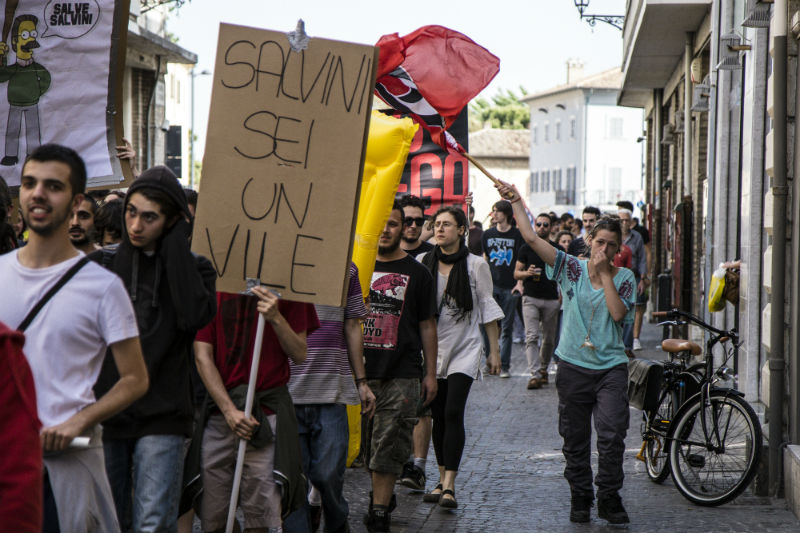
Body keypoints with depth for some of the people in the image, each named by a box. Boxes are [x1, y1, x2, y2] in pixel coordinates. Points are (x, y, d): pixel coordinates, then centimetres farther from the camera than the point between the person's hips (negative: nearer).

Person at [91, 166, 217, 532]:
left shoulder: (192, 267, 4)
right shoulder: (102, 263, 8)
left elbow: (196, 315, -18)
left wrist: (177, 245, -12)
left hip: (161, 418, -2)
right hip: (104, 413, 2)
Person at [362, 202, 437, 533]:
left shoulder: (416, 273, 5)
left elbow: (427, 326, 7)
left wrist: (431, 374, 4)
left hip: (401, 373, -3)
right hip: (362, 370, 3)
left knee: (388, 446, -8)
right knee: (368, 442, 8)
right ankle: (383, 496, 25)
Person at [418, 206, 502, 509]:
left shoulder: (476, 265, -3)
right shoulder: (424, 263, 2)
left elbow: (487, 308, 3)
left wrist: (494, 350, 3)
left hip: (464, 347, -3)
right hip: (433, 346, 3)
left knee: (453, 413, -14)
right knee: (438, 415, 6)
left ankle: (449, 486, -16)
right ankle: (442, 480, 18)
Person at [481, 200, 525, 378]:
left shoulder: (517, 235, -1)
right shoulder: (488, 234, 9)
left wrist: (520, 282, -10)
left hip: (510, 288, -2)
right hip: (491, 286, 2)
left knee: (507, 328, 1)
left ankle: (504, 366, 7)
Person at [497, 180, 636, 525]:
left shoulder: (624, 278, 3)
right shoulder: (572, 268, 2)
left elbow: (618, 313, -14)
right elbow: (532, 239, -3)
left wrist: (605, 273, -11)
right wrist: (516, 202, -5)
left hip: (611, 367, -1)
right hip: (574, 365, 1)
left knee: (612, 434, -11)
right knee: (575, 438, 8)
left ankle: (609, 497, 1)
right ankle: (580, 497, 21)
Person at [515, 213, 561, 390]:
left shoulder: (558, 250, 9)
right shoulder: (527, 248, 6)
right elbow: (516, 273, 8)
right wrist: (526, 273, -14)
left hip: (552, 299, 2)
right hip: (531, 298, -2)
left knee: (549, 339, 8)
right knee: (532, 337, -13)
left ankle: (543, 369, 27)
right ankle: (535, 374, -18)